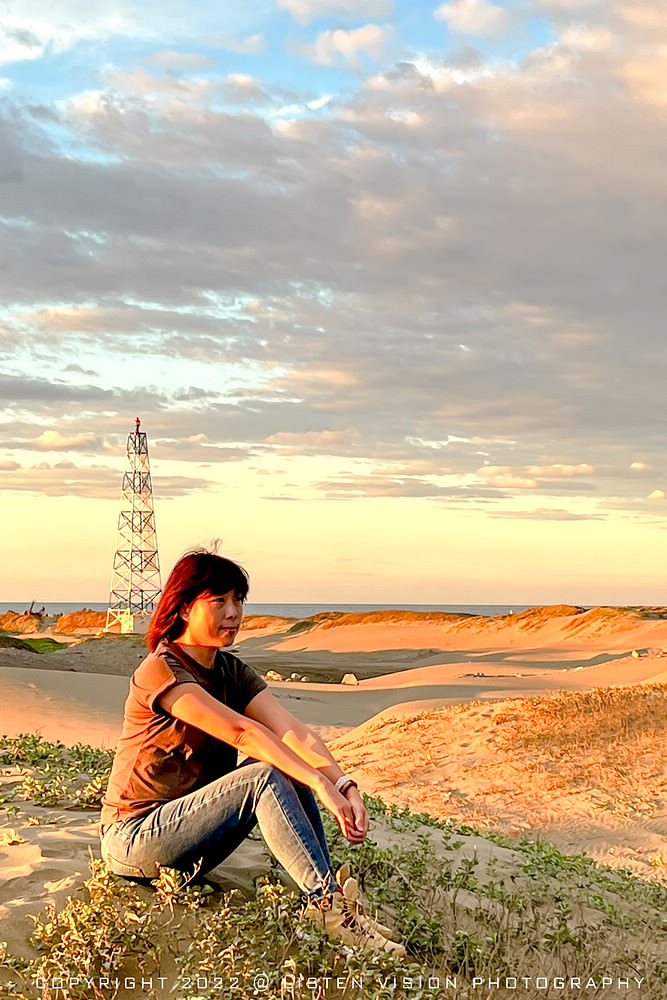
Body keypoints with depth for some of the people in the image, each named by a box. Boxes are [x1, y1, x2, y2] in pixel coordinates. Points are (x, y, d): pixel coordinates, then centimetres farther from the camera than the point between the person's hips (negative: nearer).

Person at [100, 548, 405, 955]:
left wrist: (344, 783, -28)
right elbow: (242, 733, -30)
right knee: (267, 776, -26)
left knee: (288, 765, -13)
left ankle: (328, 890, -20)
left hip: (186, 849, 8)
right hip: (133, 839, -8)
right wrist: (320, 786, -38)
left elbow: (294, 732, -11)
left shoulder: (232, 672, 5)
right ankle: (329, 904, -31)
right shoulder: (161, 670, -18)